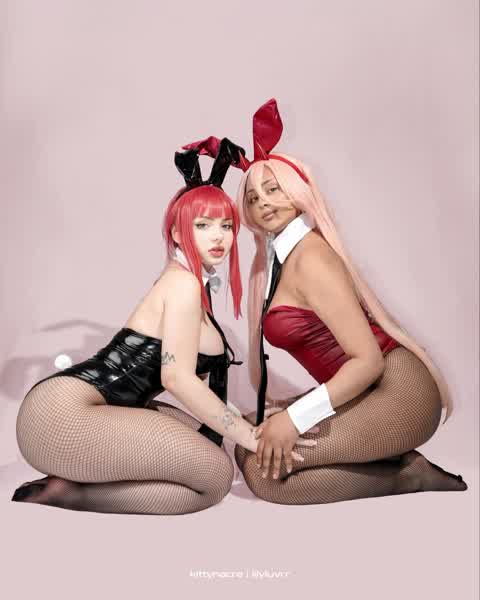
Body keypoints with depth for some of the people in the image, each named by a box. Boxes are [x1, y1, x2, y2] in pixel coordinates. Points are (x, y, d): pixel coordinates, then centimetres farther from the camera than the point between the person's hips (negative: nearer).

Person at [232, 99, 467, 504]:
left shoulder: (310, 257, -17)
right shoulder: (273, 259, 10)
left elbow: (368, 359, -21)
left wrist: (295, 417, -24)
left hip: (398, 392, -9)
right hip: (361, 392, 9)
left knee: (263, 468, -16)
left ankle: (409, 475, -2)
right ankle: (395, 460, 9)